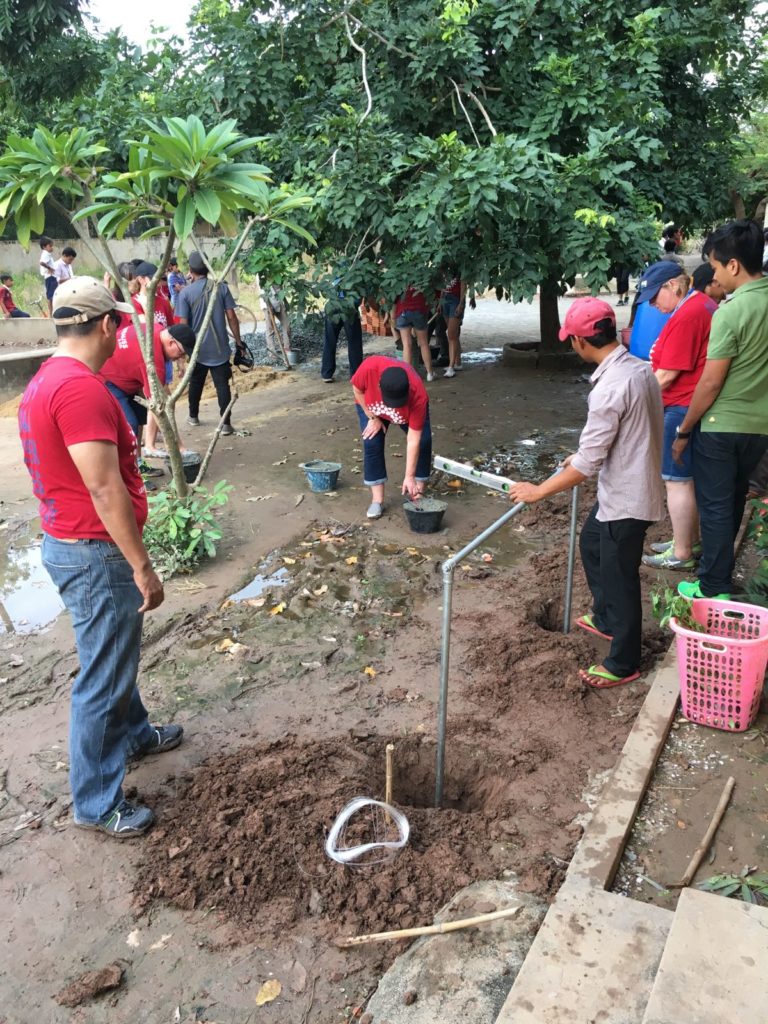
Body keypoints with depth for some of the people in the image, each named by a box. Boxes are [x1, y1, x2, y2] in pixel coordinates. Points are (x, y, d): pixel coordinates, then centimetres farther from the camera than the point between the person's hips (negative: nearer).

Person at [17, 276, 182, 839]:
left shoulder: (46, 380, 9)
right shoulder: (82, 388, -24)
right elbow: (104, 489, -26)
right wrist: (143, 567, -22)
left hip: (70, 543, 10)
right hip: (96, 555, -10)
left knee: (116, 652, 27)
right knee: (103, 676, 3)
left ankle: (132, 733, 48)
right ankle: (97, 802, 19)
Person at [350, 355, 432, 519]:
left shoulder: (418, 396, -42)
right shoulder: (369, 367, -44)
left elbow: (413, 440, -36)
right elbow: (357, 389, -19)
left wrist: (409, 477, -37)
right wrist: (373, 418, -20)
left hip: (409, 406, 0)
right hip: (371, 406, 1)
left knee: (423, 441, -17)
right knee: (372, 443, -16)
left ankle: (418, 493, 0)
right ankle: (377, 500, -7)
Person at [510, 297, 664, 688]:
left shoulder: (610, 387, -29)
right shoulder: (640, 368, 0)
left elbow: (587, 465, -26)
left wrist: (539, 491, -15)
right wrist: (585, 455, 21)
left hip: (626, 498, -10)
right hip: (631, 485, 10)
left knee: (619, 578, 7)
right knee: (591, 543, 28)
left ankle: (623, 663, 26)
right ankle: (606, 618, 47)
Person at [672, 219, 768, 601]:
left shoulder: (731, 312, -20)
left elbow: (711, 382, -18)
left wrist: (684, 430, -8)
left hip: (721, 425, -7)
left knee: (715, 505, 4)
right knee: (734, 499, 21)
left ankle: (714, 588, 13)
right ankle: (720, 565, 37)